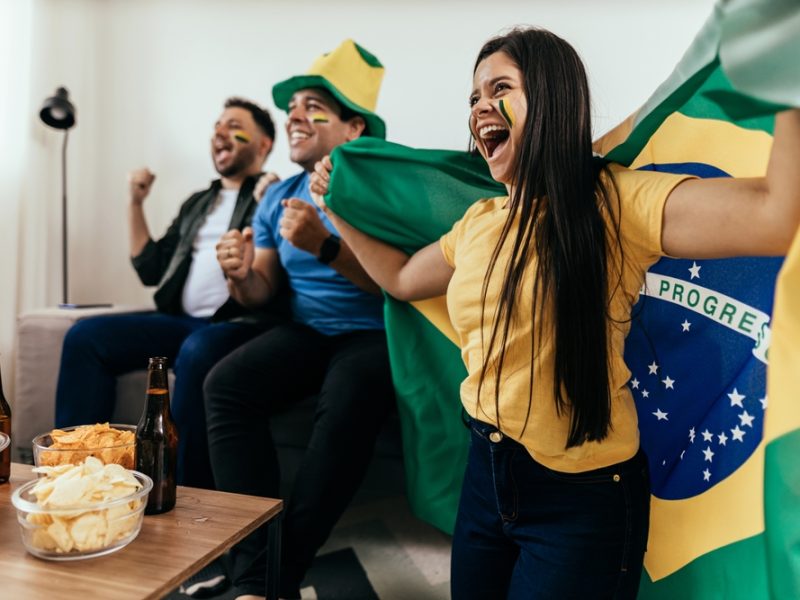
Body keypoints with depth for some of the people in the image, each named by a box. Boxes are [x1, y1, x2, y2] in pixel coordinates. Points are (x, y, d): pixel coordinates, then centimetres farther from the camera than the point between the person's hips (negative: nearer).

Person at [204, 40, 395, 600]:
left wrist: (325, 247, -31)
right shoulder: (279, 196, 12)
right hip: (305, 331, 6)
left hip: (373, 334, -5)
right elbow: (262, 294, 11)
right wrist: (241, 276, -13)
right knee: (225, 384, -21)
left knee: (345, 407, -35)